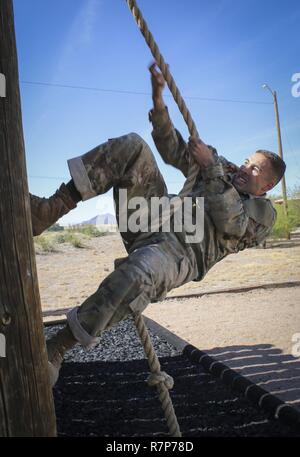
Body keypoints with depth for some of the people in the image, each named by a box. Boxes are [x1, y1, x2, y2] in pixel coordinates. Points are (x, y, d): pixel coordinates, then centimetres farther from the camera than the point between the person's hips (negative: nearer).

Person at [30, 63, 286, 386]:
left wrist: (211, 166, -8)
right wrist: (158, 102, 9)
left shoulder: (263, 212, 14)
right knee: (131, 146, -14)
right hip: (154, 220, 6)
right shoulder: (226, 171, 29)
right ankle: (50, 210, -23)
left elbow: (229, 220, -10)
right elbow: (173, 150, 19)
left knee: (137, 277, -43)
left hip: (182, 252, -5)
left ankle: (55, 349, -27)